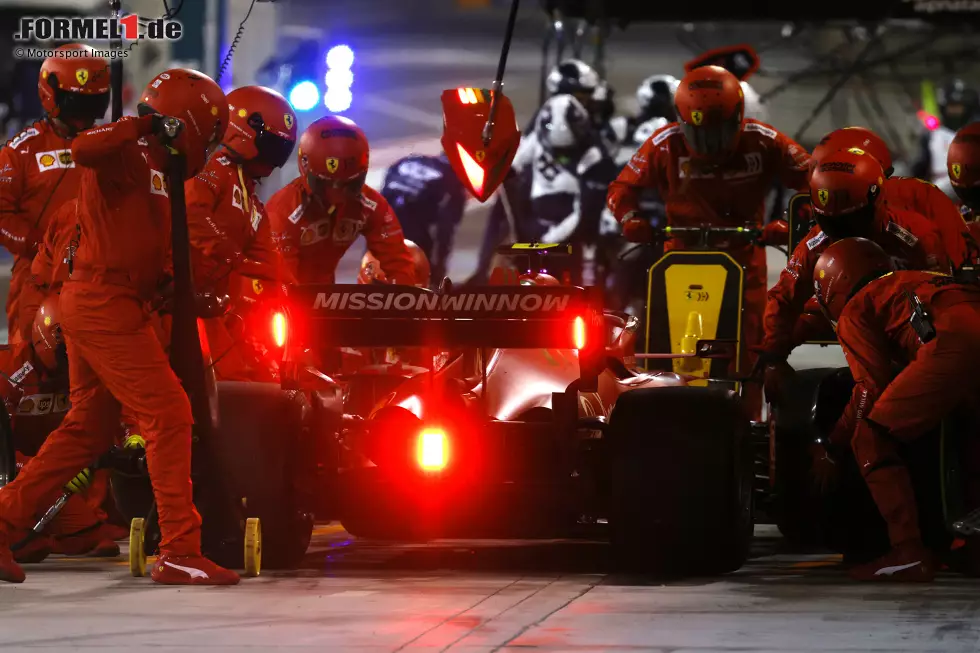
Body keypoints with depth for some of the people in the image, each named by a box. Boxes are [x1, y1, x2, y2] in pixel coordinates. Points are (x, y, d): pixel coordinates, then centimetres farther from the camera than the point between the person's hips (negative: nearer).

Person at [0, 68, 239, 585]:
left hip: (94, 306, 10)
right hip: (105, 305, -10)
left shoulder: (153, 164, 17)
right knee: (168, 416, -11)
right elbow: (83, 149, -35)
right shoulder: (126, 152, -11)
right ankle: (179, 552, -11)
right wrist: (145, 125, -27)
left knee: (88, 428, 16)